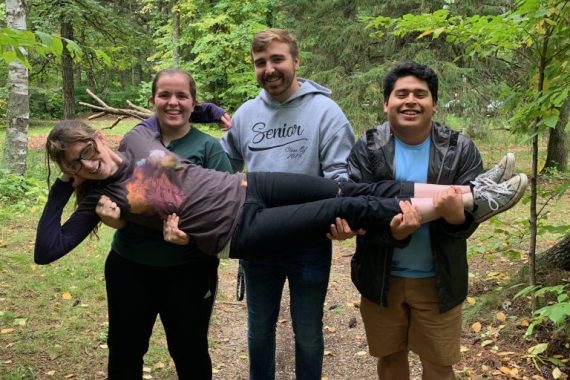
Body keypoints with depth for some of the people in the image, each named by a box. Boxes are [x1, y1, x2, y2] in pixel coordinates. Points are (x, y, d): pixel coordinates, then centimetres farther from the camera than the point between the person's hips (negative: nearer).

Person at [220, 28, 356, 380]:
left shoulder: (325, 111, -11)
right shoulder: (246, 113, 3)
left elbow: (340, 174, -14)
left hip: (309, 243, -4)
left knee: (308, 333, 16)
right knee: (259, 329, 22)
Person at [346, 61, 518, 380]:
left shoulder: (460, 149, -6)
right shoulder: (368, 147, -4)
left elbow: (470, 221, -12)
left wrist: (454, 214, -35)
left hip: (438, 280, 0)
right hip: (382, 277, 1)